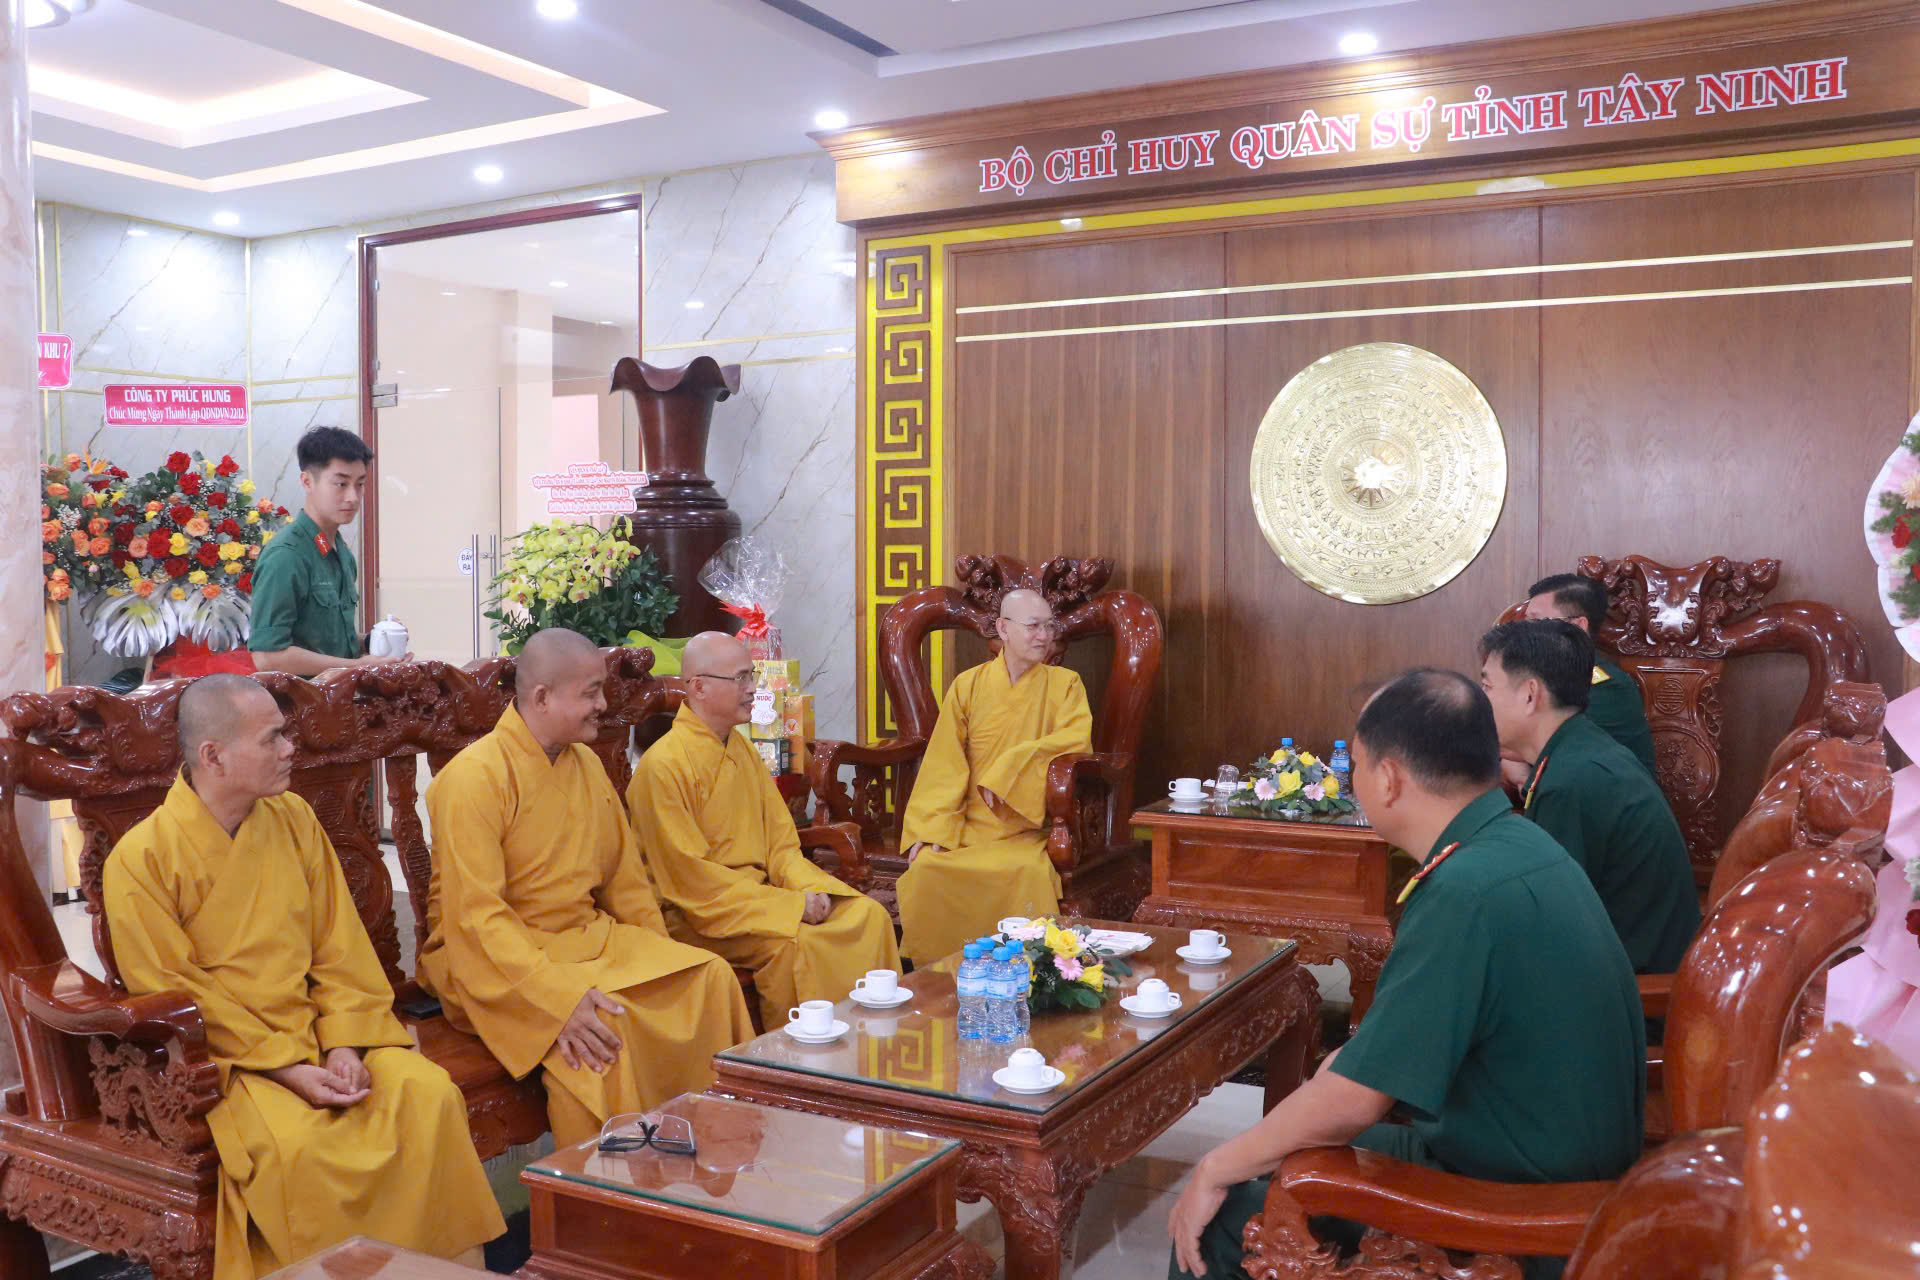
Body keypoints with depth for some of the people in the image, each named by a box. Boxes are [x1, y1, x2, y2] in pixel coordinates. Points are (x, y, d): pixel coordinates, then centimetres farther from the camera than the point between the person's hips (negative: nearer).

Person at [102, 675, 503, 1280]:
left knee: (430, 1093, -20)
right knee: (297, 1145, -33)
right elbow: (176, 996, -10)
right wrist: (286, 1067, -17)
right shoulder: (141, 860, -9)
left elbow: (339, 948, 7)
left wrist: (345, 1045, -8)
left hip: (324, 1030, 4)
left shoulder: (293, 819, 7)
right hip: (228, 1054, -4)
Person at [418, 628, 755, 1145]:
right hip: (496, 959, -7)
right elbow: (477, 917, -22)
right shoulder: (475, 777, -16)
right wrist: (560, 997, -32)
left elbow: (626, 881, 16)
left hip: (589, 936, 7)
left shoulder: (587, 765, 10)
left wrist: (665, 961, 3)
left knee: (709, 977, -11)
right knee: (600, 1025, -33)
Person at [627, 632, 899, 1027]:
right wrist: (789, 905, -19)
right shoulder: (663, 765, -16)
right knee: (792, 942, -32)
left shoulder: (743, 750, 11)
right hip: (698, 914, -8)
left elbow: (781, 844, 13)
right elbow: (691, 881, -18)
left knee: (867, 915, -8)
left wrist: (812, 890, -8)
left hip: (759, 895, 8)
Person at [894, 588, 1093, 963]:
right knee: (928, 868, -25)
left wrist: (1006, 770, -18)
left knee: (1030, 872, -33)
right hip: (968, 825, 2)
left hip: (1028, 829, -2)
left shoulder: (1064, 684, 7)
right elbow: (943, 765, 4)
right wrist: (929, 831, -8)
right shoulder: (968, 686, 10)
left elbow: (1076, 741, -11)